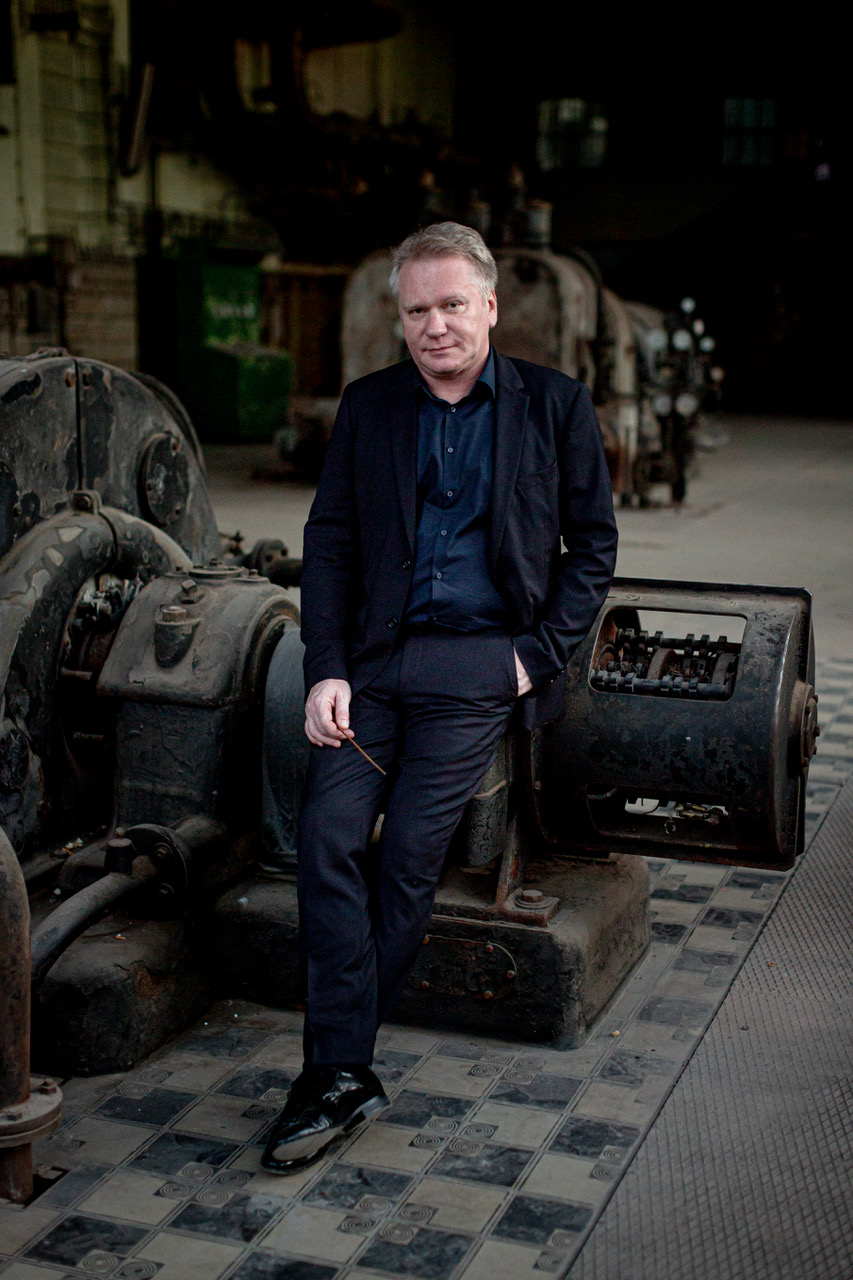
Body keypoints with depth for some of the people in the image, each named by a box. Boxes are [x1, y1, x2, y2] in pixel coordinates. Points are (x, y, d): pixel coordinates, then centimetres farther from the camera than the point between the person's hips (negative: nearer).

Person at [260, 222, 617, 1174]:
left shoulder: (553, 406, 6)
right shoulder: (368, 407, 11)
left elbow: (593, 544, 9)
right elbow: (329, 542, 8)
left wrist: (540, 654, -3)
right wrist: (326, 671, -5)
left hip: (479, 664, -2)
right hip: (376, 656, 3)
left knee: (407, 858, -12)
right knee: (327, 836, -14)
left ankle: (335, 1065, 3)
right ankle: (344, 1075, -5)